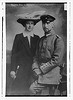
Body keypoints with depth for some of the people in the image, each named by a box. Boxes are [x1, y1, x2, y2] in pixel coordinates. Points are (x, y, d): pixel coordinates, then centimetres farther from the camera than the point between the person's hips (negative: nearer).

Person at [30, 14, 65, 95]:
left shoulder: (58, 40, -5)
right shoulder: (41, 40, 17)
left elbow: (56, 60, -13)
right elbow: (36, 57, 14)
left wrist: (41, 69, -12)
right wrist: (36, 69, -5)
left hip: (51, 74, -6)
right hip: (41, 74, 6)